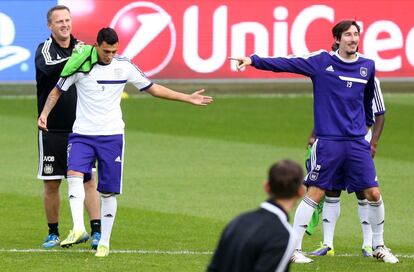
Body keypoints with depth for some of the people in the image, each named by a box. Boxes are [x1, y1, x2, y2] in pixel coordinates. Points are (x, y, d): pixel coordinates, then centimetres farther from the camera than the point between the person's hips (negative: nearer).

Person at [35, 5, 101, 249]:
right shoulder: (45, 49, -4)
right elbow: (49, 69, -28)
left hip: (80, 129, 2)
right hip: (53, 129, -2)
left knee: (89, 180, -6)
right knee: (51, 184, 6)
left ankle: (97, 232, -8)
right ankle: (53, 233, 19)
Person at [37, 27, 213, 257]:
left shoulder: (124, 66, 0)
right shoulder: (80, 64, -5)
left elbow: (153, 88, 9)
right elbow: (57, 91, 7)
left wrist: (187, 98, 7)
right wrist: (44, 113, -9)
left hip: (111, 135, 1)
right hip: (82, 134, -1)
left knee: (109, 192, 2)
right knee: (74, 175, -25)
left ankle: (104, 242, 11)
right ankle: (78, 229, -31)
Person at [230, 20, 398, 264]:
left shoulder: (368, 66, 7)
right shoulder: (322, 61, -5)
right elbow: (286, 63, -12)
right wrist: (253, 60, -21)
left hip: (358, 142, 4)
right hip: (327, 142, -4)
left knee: (373, 193, 2)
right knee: (314, 194, -4)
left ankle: (379, 246, 20)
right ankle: (294, 248, 3)